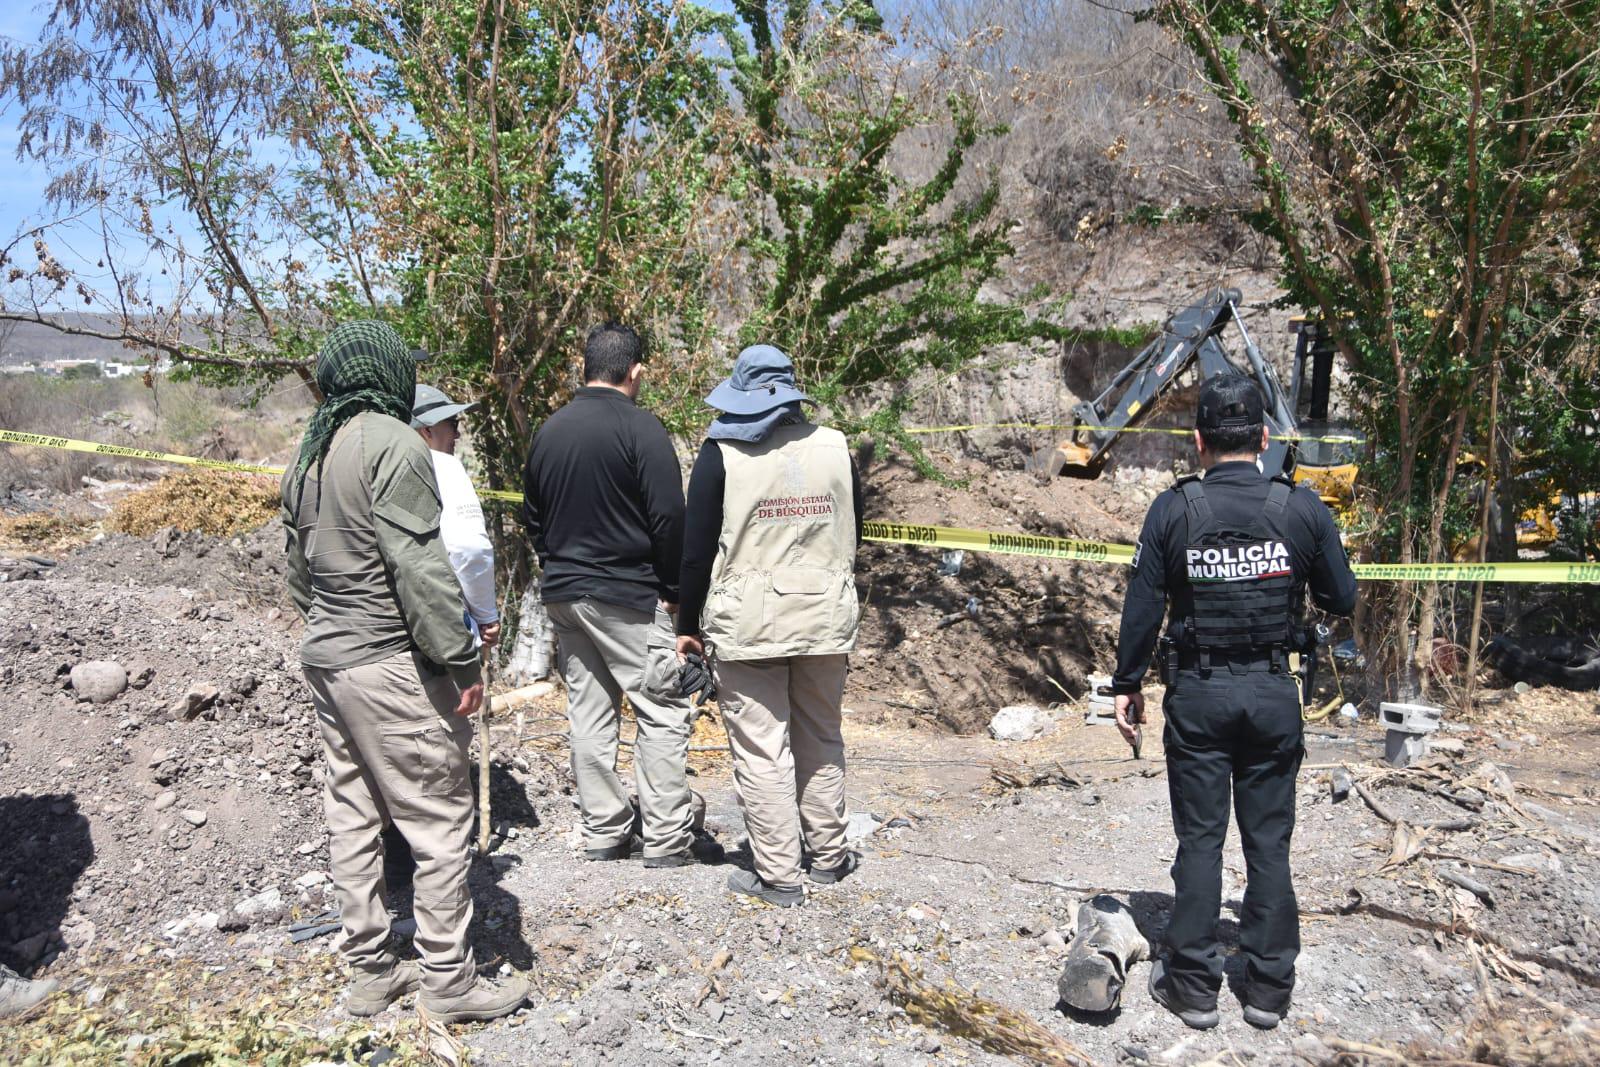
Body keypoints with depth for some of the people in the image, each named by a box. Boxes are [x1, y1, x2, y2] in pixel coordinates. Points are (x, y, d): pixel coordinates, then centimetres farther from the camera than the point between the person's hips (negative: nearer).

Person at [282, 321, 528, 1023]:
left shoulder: (309, 456, 14)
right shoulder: (392, 443, -14)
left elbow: (299, 572, 18)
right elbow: (418, 566, -20)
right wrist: (460, 661, -17)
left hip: (325, 659, 10)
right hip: (390, 667, -9)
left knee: (351, 817, 14)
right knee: (439, 820, 0)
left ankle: (370, 971, 25)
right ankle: (449, 981, 9)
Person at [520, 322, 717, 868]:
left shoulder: (548, 430, 9)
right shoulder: (641, 427, -12)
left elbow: (532, 517, 16)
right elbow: (669, 517, -15)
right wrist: (674, 591, -5)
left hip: (563, 594, 7)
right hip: (630, 597, -7)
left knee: (589, 714, 12)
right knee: (662, 712, 2)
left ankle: (604, 832, 20)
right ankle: (668, 838, 5)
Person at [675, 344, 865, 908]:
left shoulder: (722, 454, -6)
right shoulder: (834, 447, 4)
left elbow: (697, 550, -5)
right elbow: (853, 535, 12)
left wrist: (688, 625, 4)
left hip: (747, 623, -4)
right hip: (825, 617, 4)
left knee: (761, 750, 3)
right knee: (821, 740, 17)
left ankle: (778, 874, 9)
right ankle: (828, 854, 28)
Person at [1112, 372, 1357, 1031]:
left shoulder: (1172, 510, -9)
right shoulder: (1304, 509, -5)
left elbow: (1142, 609, -6)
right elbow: (1341, 600, 4)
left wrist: (1127, 686, 4)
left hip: (1197, 695, -1)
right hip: (1274, 696, 1)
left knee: (1200, 841, 8)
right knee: (1269, 843, 12)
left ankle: (1193, 987, 17)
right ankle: (1269, 989, 22)